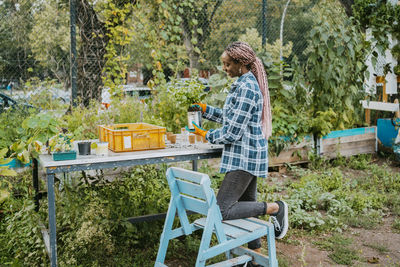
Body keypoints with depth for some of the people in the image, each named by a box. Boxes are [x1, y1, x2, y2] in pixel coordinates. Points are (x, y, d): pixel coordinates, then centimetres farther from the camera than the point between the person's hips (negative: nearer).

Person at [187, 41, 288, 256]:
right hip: (247, 155, 10)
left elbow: (232, 132, -19)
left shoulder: (246, 88, -18)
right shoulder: (246, 83, 14)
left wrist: (207, 135, -4)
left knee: (222, 210, -12)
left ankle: (274, 208, -3)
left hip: (244, 157, -10)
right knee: (246, 205, 18)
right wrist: (205, 109, 14)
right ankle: (256, 251, 31)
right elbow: (232, 118, 20)